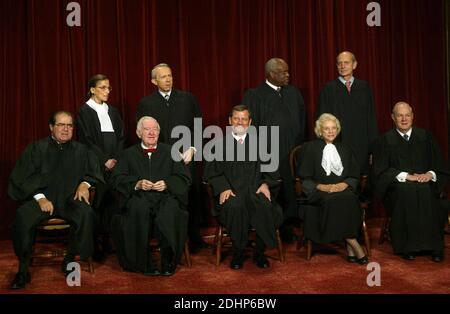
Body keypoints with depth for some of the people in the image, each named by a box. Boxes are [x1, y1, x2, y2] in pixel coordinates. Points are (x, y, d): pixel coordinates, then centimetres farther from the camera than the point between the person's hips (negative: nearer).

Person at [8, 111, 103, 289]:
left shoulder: (80, 150, 15)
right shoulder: (37, 149, 7)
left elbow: (93, 172, 19)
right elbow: (24, 178, 2)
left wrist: (85, 183, -4)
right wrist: (40, 197, -13)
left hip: (69, 199, 1)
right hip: (41, 197, -1)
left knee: (86, 213, -31)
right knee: (22, 216, -31)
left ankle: (70, 259, -13)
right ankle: (23, 269, -16)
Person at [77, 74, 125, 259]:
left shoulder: (112, 111, 16)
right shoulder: (85, 112, 0)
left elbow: (121, 137, 12)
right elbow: (87, 140, -7)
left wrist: (116, 159, -4)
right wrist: (105, 161, -13)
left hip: (115, 163, 5)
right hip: (95, 164, -5)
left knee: (112, 201, 2)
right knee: (97, 201, -6)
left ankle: (108, 240, 10)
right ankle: (94, 243, 2)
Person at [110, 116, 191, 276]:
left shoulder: (170, 152, 20)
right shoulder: (128, 154, 20)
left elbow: (184, 178, 10)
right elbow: (116, 179, 8)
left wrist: (167, 184, -9)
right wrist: (136, 184, -10)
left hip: (166, 196, 0)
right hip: (139, 197, 0)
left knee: (170, 209, -34)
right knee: (139, 208, -35)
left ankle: (168, 262, -22)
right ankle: (145, 263, -25)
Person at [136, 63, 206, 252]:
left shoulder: (188, 99, 9)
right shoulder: (145, 104, 6)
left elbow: (198, 127, 8)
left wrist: (192, 148, -5)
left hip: (186, 158, 1)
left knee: (191, 199, 4)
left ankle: (194, 239, 20)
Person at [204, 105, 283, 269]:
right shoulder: (220, 143, 15)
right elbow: (212, 172, 7)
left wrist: (266, 184, -4)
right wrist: (223, 188, -10)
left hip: (256, 190, 1)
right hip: (231, 191, -1)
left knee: (266, 206, -31)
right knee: (235, 206, -35)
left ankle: (259, 253, -10)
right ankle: (238, 253, -13)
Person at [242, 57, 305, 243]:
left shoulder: (294, 93, 14)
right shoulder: (254, 95, -1)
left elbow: (302, 121, 16)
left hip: (292, 153, 4)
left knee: (290, 193, 5)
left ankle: (287, 231, 18)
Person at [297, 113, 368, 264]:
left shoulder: (345, 149, 22)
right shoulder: (309, 148, 12)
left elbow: (354, 176, 15)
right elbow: (304, 179, 5)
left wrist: (344, 184, -8)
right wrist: (321, 186, -13)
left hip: (342, 189, 2)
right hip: (318, 191, -2)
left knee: (350, 199, -33)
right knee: (332, 200, -35)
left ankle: (349, 247, -29)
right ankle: (354, 245, -29)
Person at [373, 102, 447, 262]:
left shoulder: (426, 137, 15)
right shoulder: (385, 140, 8)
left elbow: (439, 164, 12)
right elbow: (381, 170, -2)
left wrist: (430, 174, -10)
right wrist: (406, 176, -13)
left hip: (425, 183, 2)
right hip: (397, 186, -1)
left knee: (427, 192, -32)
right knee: (405, 191, -35)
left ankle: (434, 247, -23)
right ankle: (408, 247, -25)